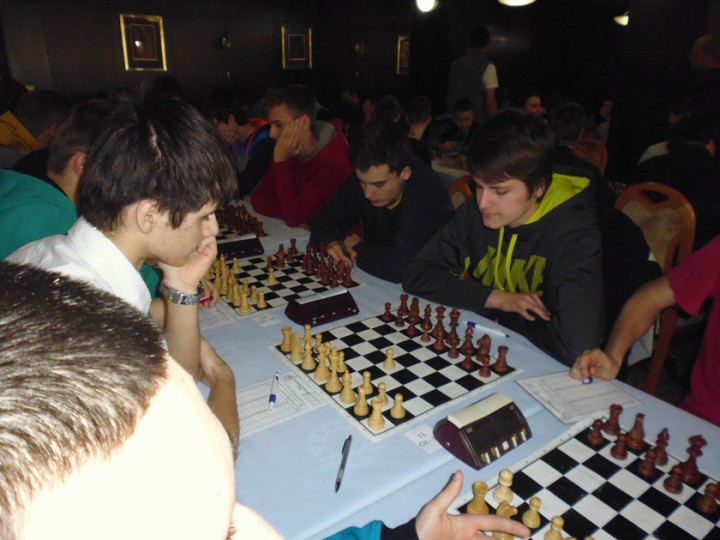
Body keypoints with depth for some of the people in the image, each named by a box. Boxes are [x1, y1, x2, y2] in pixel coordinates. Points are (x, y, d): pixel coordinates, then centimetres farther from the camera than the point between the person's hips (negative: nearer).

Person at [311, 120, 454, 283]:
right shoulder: (365, 178, -8)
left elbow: (400, 266, -33)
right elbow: (325, 221, 1)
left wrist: (358, 248, -17)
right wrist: (329, 242, -19)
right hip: (376, 284, 4)